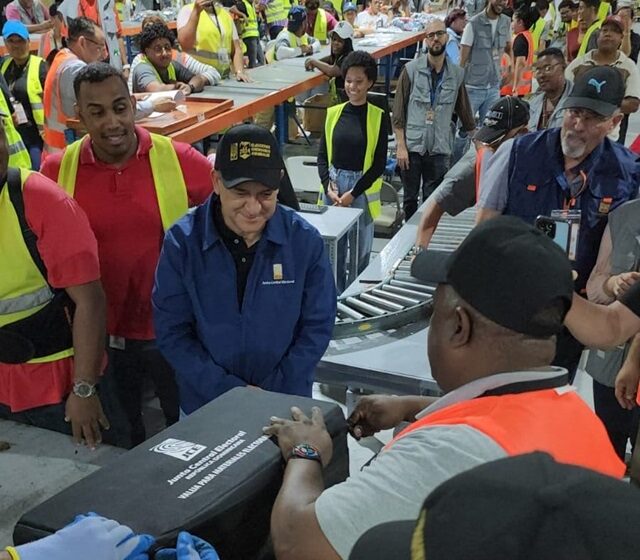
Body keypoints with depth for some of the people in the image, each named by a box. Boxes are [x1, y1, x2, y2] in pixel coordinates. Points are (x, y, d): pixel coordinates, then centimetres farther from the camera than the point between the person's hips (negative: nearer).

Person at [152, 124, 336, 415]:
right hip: (205, 406, 0)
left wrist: (273, 396, -13)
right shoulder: (182, 241, -14)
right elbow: (171, 332, -11)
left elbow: (317, 326, -7)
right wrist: (229, 391, -18)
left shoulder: (305, 240, -12)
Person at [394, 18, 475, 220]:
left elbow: (464, 112, 12)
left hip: (439, 149, 1)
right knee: (410, 198, 9)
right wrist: (400, 146, -8)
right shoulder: (412, 70, -3)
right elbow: (398, 111, -3)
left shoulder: (457, 74, 4)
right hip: (412, 146, -1)